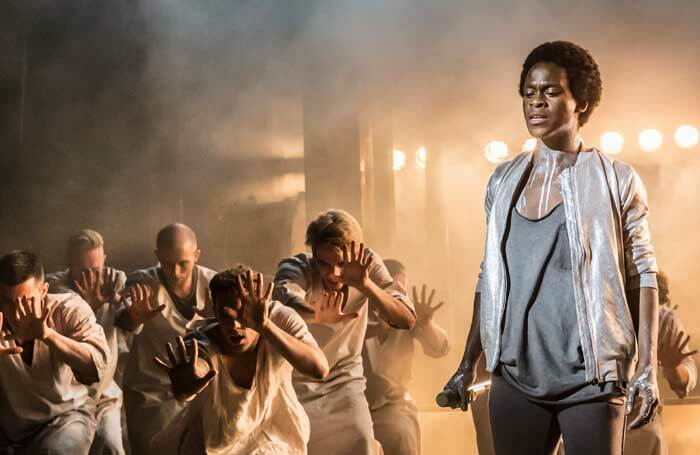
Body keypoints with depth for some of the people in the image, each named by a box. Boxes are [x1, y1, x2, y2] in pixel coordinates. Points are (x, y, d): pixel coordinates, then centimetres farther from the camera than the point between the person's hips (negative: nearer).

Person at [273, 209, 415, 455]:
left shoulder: (368, 265, -17)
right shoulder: (295, 268, -25)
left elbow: (407, 320, -26)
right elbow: (287, 298, -50)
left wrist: (365, 285, -42)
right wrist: (315, 315, -72)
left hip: (345, 377, 2)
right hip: (296, 379, -2)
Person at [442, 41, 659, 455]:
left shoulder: (617, 180, -1)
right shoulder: (504, 180, 9)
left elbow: (642, 276, -3)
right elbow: (490, 276, 14)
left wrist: (648, 368, -11)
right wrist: (469, 363, 10)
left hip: (592, 378, -3)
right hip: (516, 375, 3)